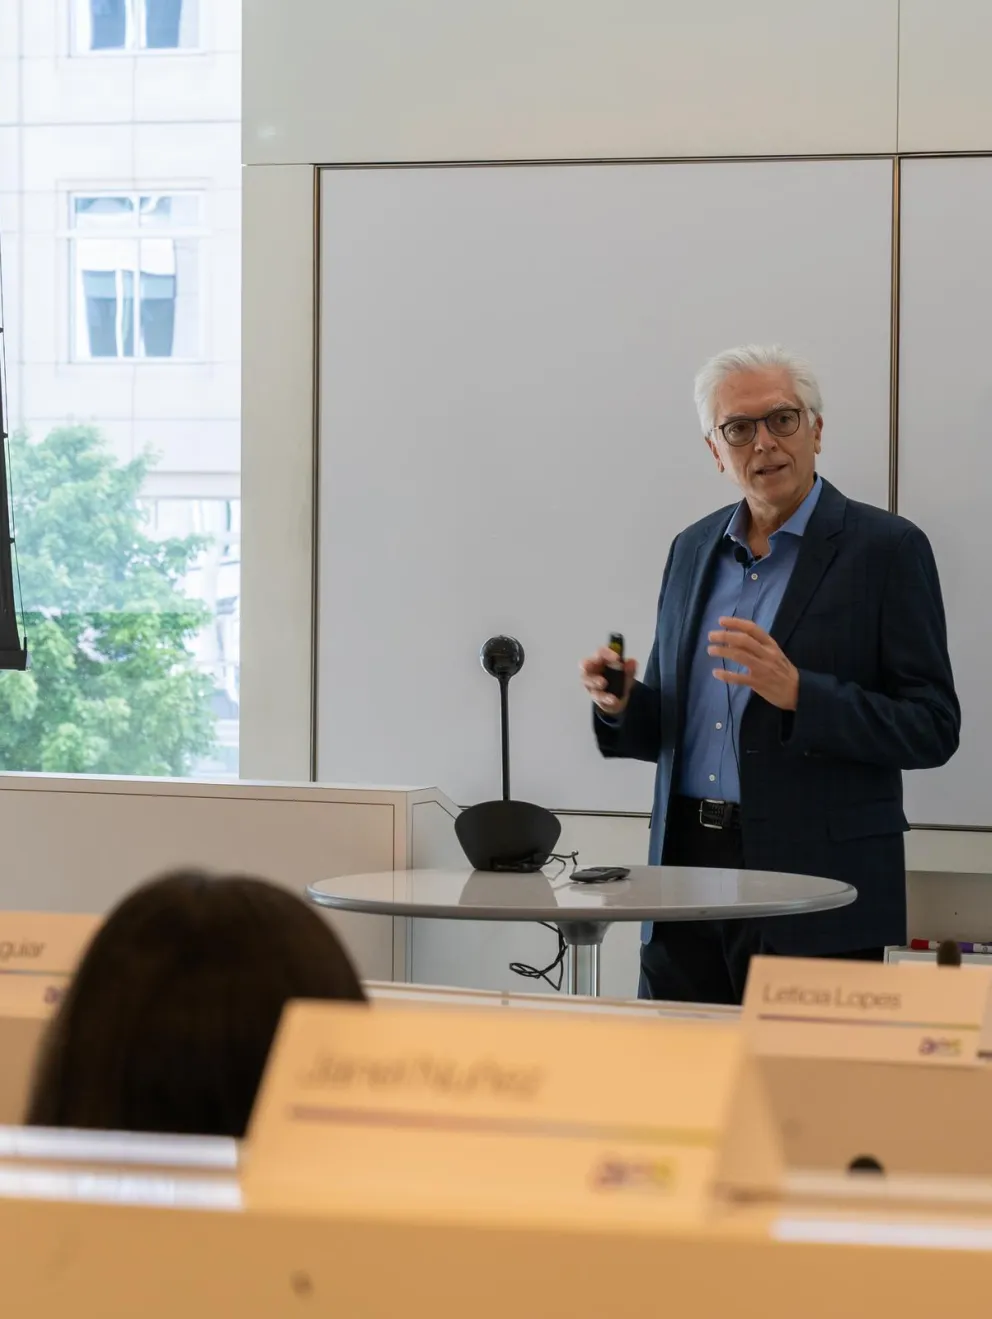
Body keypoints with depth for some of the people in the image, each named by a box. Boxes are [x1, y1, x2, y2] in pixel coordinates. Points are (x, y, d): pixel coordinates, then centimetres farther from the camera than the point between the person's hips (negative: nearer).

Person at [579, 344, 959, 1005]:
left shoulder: (886, 548, -4)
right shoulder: (693, 549, 14)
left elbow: (933, 728, -9)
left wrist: (797, 693, -22)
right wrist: (621, 707, -3)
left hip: (816, 889, -5)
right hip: (688, 871, 5)